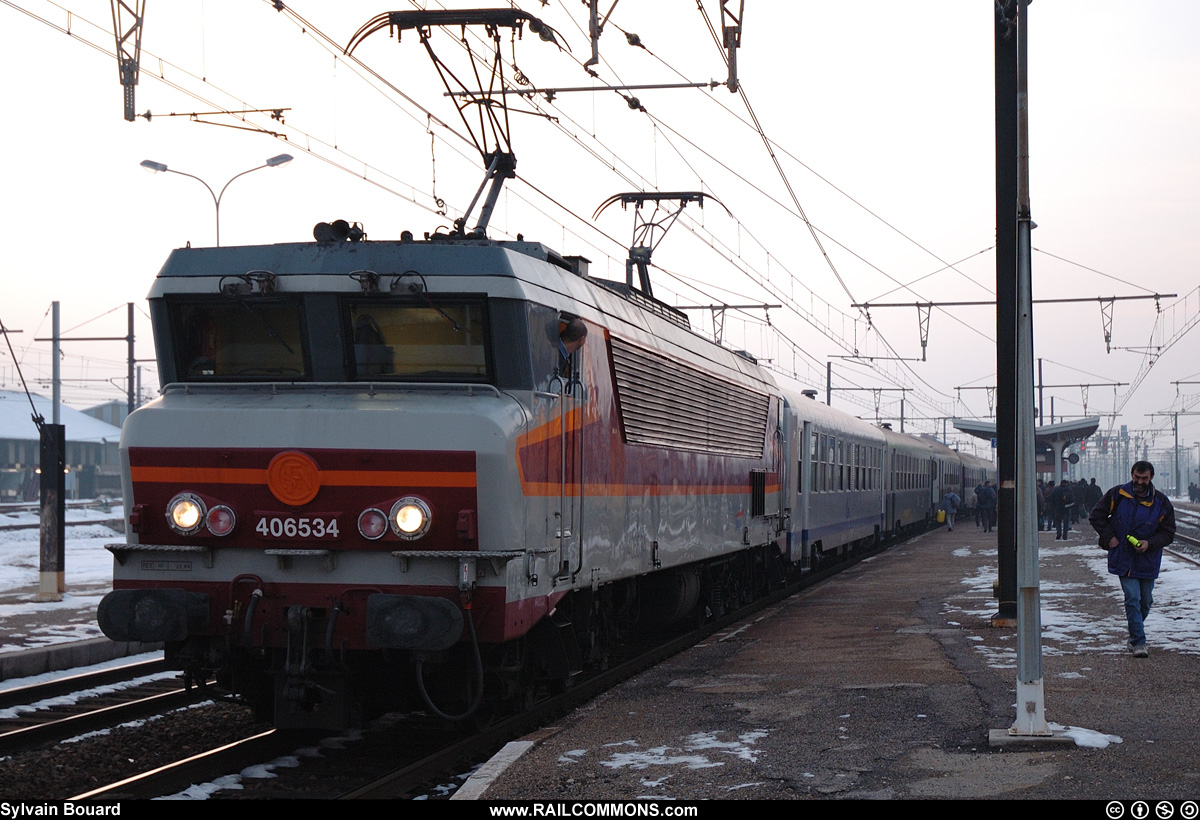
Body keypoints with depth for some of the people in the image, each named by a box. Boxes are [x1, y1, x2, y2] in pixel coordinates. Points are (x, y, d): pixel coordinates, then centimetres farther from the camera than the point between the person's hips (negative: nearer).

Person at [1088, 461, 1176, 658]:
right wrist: (1109, 537, -5)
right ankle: (1138, 641, -9)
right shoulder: (1117, 495, -3)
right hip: (1124, 559, -2)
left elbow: (1168, 533, 3)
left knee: (1146, 601, 11)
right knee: (1132, 599, -11)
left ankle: (1135, 634, 34)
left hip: (1147, 560, 2)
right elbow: (1096, 516, 5)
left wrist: (1149, 543, -15)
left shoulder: (1161, 502, -1)